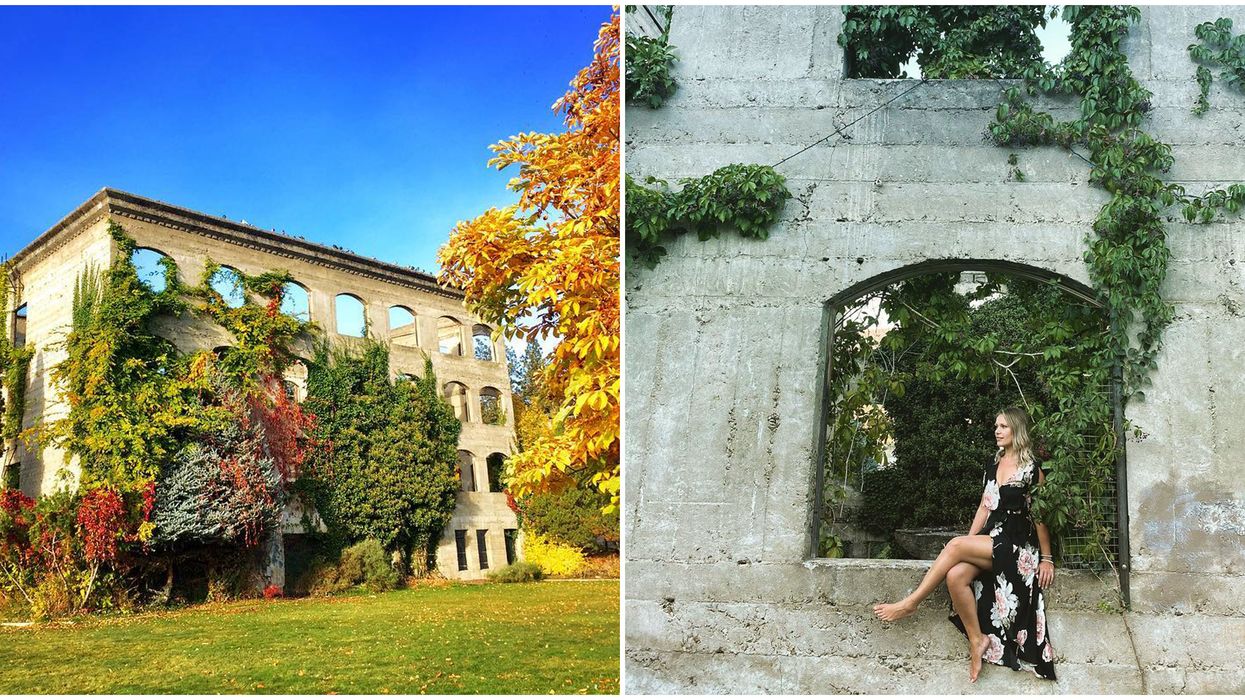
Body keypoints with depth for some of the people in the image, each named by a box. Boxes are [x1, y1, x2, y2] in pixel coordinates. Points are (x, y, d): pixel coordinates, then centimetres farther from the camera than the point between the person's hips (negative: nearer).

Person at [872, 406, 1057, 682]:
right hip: (988, 540, 6)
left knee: (955, 545, -28)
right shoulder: (992, 464, 16)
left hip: (1017, 544, -5)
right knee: (956, 575, -25)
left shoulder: (1032, 468, -3)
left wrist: (1046, 558, -1)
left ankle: (910, 603, -20)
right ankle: (977, 640, -11)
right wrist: (969, 543, 8)